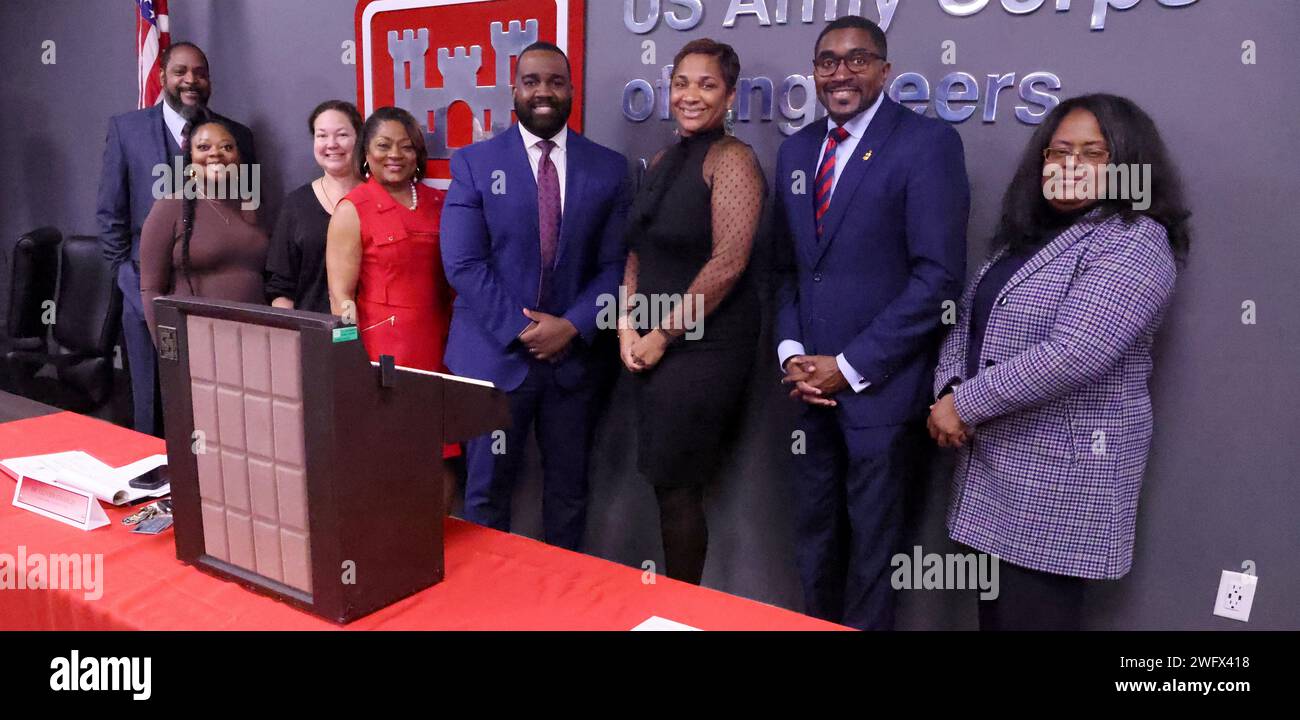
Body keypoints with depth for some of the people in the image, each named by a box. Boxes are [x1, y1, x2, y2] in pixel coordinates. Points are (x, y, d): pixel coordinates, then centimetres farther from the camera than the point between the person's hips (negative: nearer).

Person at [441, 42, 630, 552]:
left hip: (573, 354, 2)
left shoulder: (609, 168, 5)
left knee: (568, 490, 12)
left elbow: (614, 264, 2)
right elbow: (463, 264, -7)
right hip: (494, 354, -1)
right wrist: (519, 330, -13)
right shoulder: (473, 162, -1)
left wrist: (572, 326, -11)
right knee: (486, 491, 8)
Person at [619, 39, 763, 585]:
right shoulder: (664, 161, 13)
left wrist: (661, 336, -13)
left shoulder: (731, 159, -12)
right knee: (669, 483, 14)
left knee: (677, 487, 2)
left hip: (705, 344, -7)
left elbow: (728, 262, -19)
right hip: (656, 345, 7)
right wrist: (628, 326, 1)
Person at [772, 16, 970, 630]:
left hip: (881, 386, -5)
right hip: (811, 384, 5)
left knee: (871, 547, 10)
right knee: (814, 539, 16)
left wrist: (851, 366, -15)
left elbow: (939, 276, -15)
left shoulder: (928, 143, -9)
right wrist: (790, 352, -2)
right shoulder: (796, 150, 11)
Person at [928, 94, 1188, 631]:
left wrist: (966, 405, -17)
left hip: (1058, 475, -8)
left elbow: (1073, 354, -24)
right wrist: (948, 392, -6)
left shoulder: (1134, 243, -13)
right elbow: (968, 322, 13)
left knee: (1032, 616, 1)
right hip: (993, 464, 8)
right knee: (995, 615, 16)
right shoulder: (1028, 234, 14)